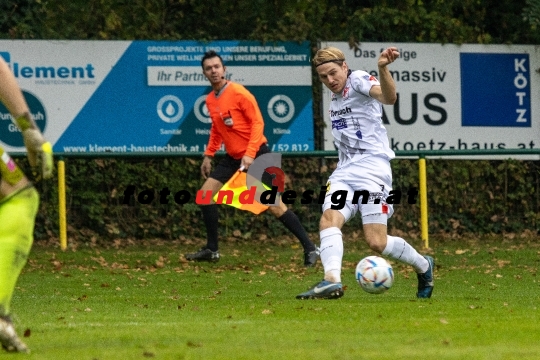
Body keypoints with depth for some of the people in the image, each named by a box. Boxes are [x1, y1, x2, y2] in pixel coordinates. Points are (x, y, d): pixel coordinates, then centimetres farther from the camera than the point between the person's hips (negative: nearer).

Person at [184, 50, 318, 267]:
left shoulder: (238, 93, -15)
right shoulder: (210, 100, 7)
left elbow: (257, 122, -16)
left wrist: (250, 154, -24)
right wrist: (208, 155, 14)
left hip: (256, 156, -8)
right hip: (233, 158, 8)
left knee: (273, 204, -12)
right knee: (206, 193, 1)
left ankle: (309, 248, -5)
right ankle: (211, 250, 10)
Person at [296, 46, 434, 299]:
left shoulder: (358, 80, -5)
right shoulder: (335, 100, 20)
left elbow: (388, 97, -27)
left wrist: (383, 69, -46)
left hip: (371, 168, -7)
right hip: (344, 172, 7)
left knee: (376, 242, -11)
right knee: (329, 219, -23)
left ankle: (423, 266, 16)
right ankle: (332, 280, -40)